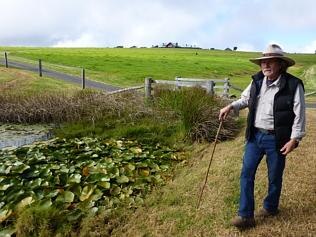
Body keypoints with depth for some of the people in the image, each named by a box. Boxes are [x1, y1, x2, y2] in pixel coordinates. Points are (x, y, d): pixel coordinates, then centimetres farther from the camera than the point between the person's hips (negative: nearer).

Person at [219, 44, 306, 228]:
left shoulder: (293, 85, -12)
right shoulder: (257, 81, 2)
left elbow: (299, 115, -10)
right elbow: (245, 99, 17)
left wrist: (294, 139, -14)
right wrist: (231, 107, 1)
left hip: (276, 140, -4)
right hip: (255, 136, 4)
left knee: (274, 178, 14)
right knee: (247, 174, 3)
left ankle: (270, 208, 39)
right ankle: (246, 216, 13)